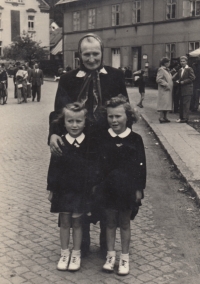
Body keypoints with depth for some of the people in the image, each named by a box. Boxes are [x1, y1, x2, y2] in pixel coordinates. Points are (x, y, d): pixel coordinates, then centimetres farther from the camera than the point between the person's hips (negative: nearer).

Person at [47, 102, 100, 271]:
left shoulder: (90, 144, -8)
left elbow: (94, 168, -3)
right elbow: (54, 167, -1)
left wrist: (93, 188, -5)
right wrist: (51, 189, 0)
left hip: (82, 190, -1)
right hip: (63, 189, 1)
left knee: (77, 222, 10)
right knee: (64, 221, 11)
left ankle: (76, 254, 24)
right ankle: (64, 253, 25)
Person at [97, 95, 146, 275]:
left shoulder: (135, 139, -7)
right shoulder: (103, 139, -4)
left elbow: (141, 165, -3)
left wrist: (139, 188, -3)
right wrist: (96, 185, -1)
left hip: (127, 189, -1)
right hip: (108, 188, 1)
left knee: (125, 223, 11)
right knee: (110, 222, 13)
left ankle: (125, 258, 24)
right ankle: (111, 255, 27)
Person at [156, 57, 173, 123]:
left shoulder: (167, 70, 21)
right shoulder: (161, 69, -8)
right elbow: (158, 79, -17)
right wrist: (166, 84, -19)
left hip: (168, 90, 9)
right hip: (164, 90, -9)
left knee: (167, 103, 9)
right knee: (163, 103, -13)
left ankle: (165, 117, 14)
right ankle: (161, 117, -11)